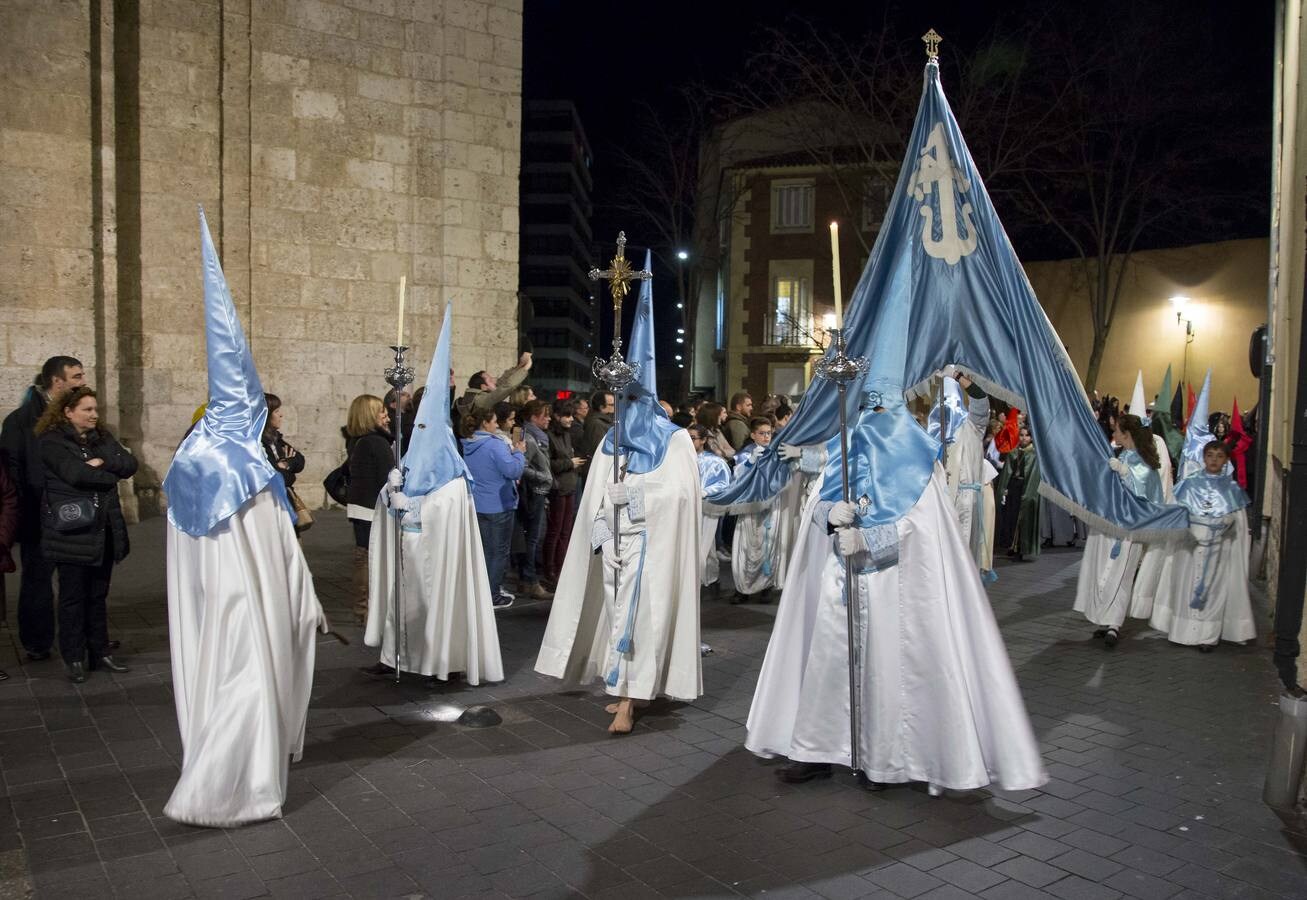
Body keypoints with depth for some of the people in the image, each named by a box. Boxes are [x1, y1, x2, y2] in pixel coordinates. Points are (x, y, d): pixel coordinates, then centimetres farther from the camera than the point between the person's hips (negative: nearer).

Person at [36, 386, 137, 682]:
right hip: (71, 532, -5)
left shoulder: (102, 438, 13)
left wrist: (103, 462, -15)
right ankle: (74, 658, 11)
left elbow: (130, 464, 1)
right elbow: (76, 473, -21)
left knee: (98, 594, 12)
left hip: (104, 530, 6)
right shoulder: (52, 442, -6)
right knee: (73, 597, 2)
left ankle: (99, 652, 21)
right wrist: (110, 475, -9)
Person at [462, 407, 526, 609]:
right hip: (498, 506, -8)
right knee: (499, 551, 3)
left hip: (476, 506, 8)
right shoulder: (495, 445, -20)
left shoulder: (467, 446, 5)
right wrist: (519, 452, -8)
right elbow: (514, 470, -24)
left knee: (485, 550, 19)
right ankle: (493, 596, 7)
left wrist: (510, 451, 12)